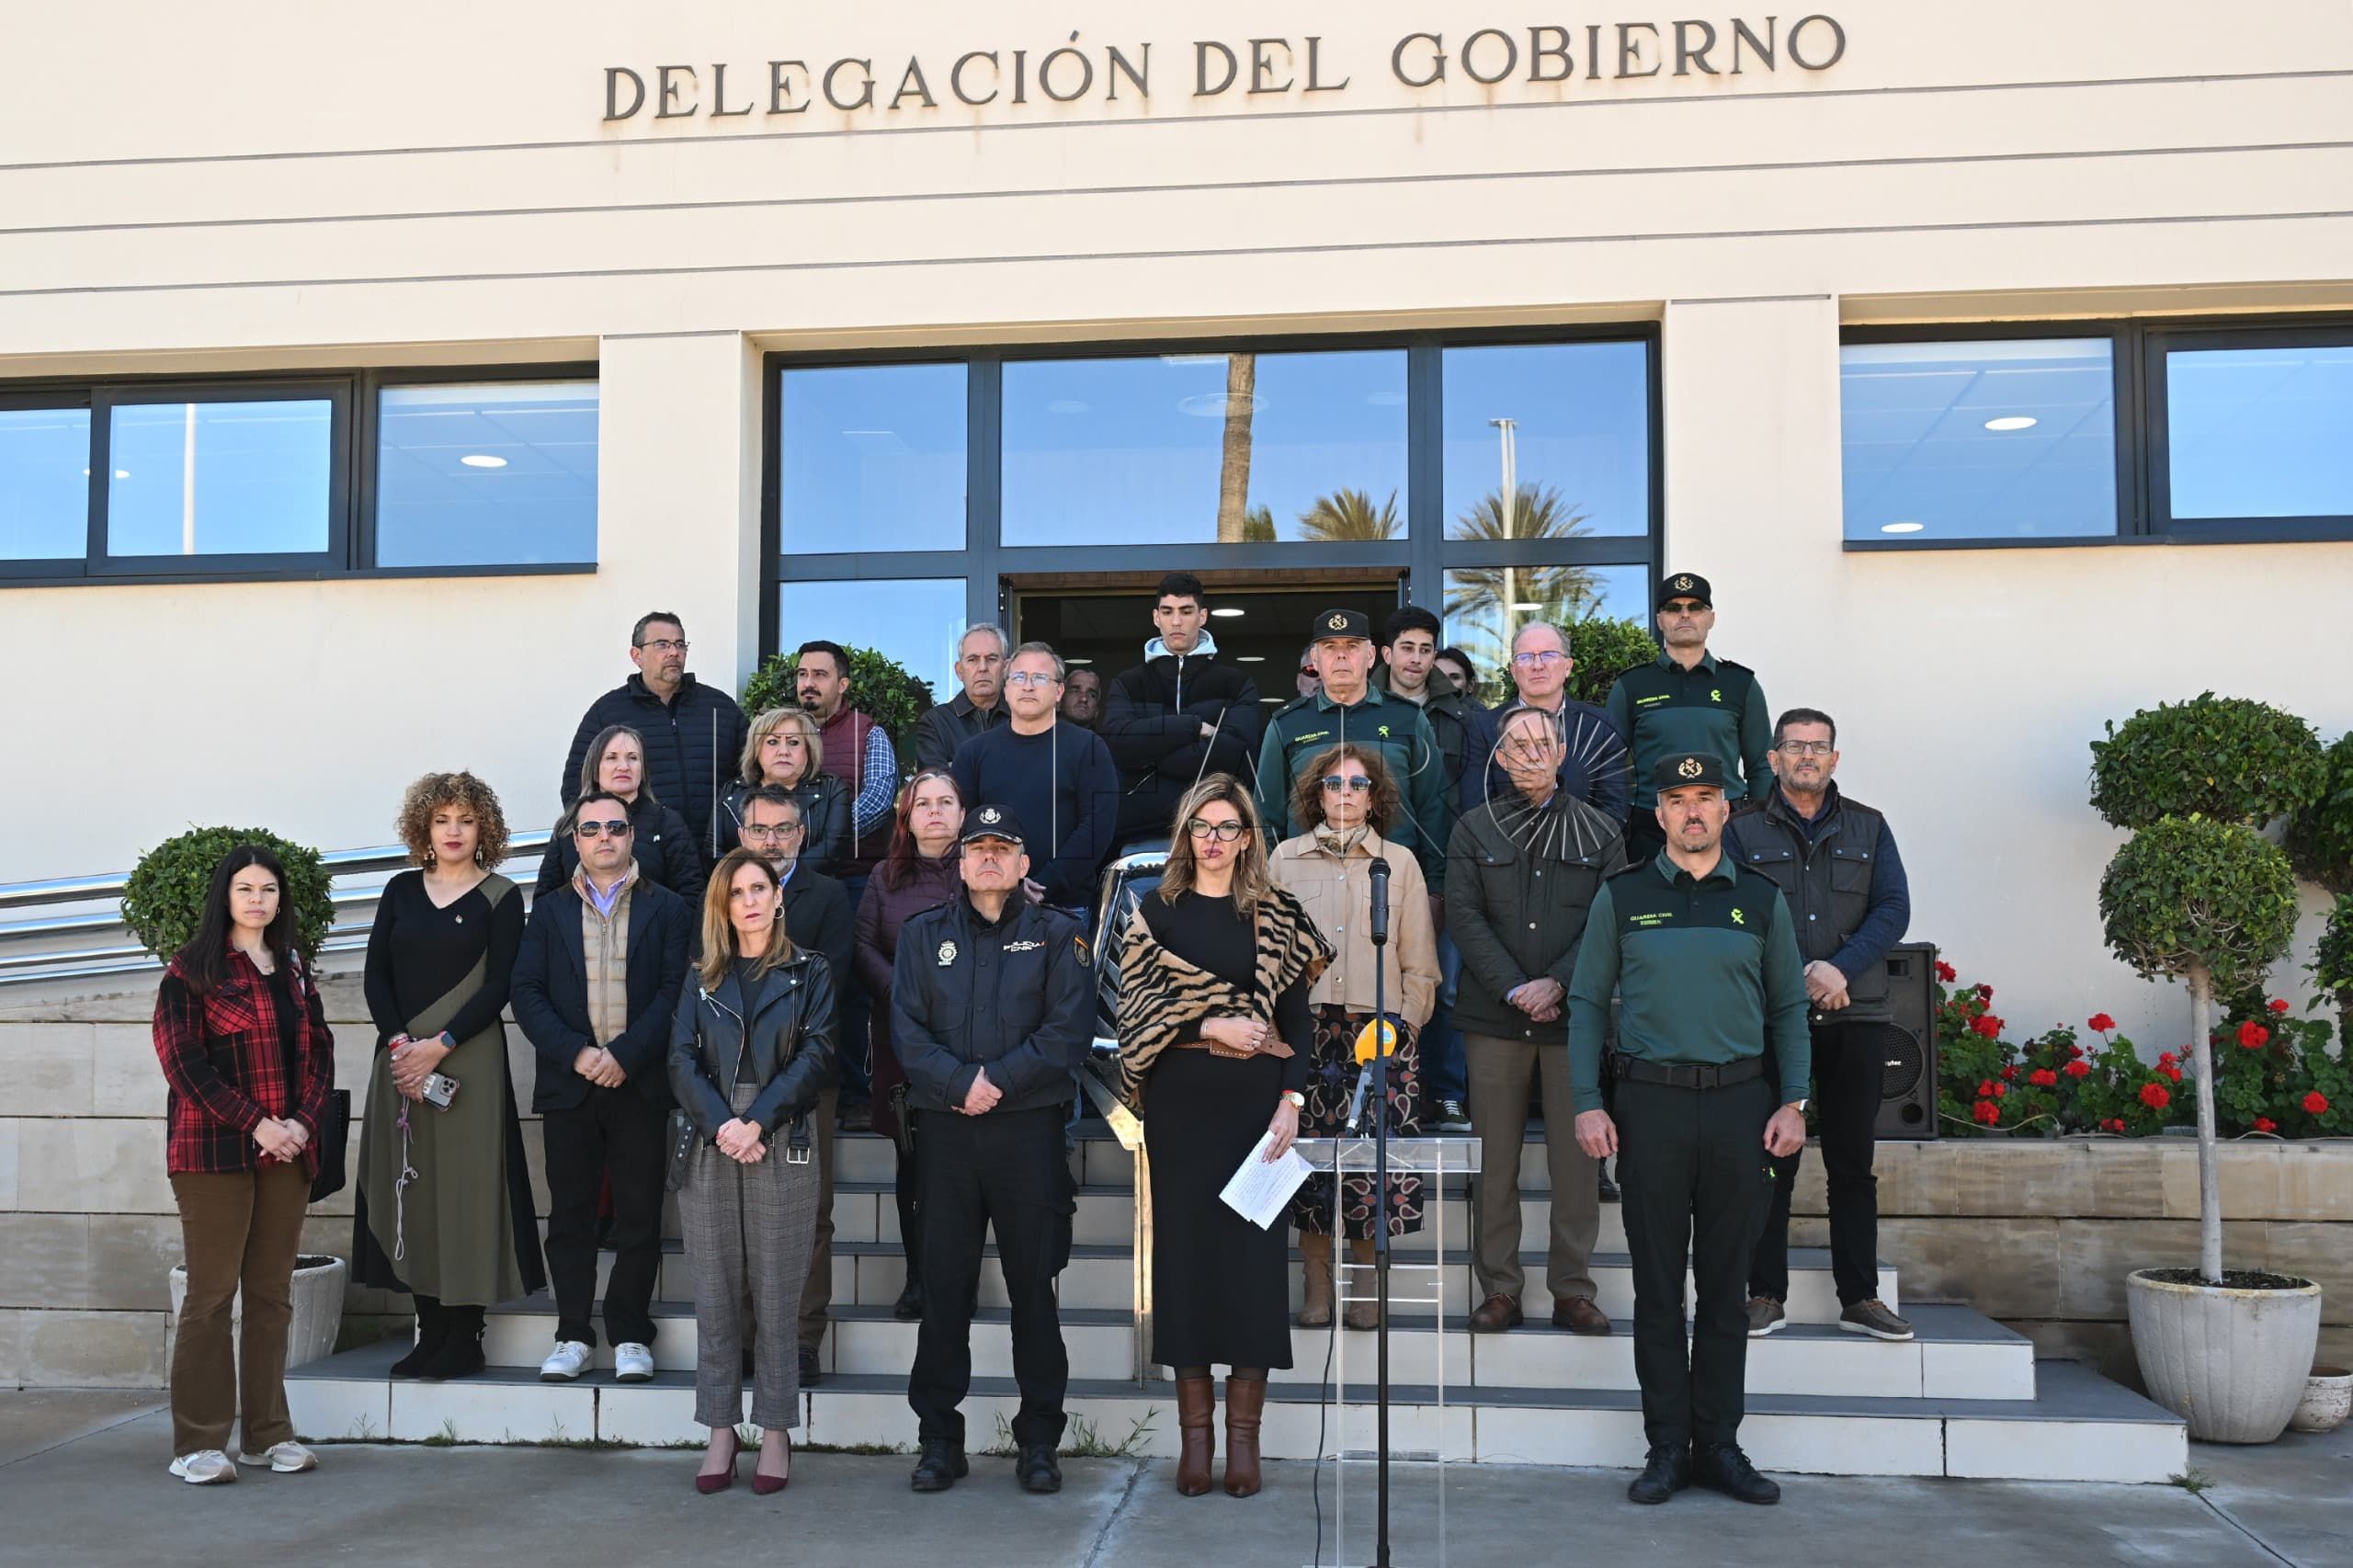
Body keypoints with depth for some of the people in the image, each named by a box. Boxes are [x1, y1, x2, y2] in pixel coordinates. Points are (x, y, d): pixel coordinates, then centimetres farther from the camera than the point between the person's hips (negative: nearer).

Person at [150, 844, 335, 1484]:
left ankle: (269, 1433, 15)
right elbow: (184, 1061, -8)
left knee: (272, 1293, 8)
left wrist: (302, 1122, -4)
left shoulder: (294, 971, 16)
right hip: (214, 1151, -5)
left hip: (287, 1150, 5)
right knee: (211, 1294, -4)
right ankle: (197, 1444, 3)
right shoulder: (191, 970, 0)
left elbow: (320, 1053, 13)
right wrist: (255, 1124, -14)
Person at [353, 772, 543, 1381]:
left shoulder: (500, 897, 1)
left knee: (464, 1187, -4)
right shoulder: (401, 892, 12)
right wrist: (398, 1044, -8)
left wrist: (439, 1046, -13)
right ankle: (431, 1331, 12)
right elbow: (376, 975, 6)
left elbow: (499, 986, -5)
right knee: (411, 1188, 4)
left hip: (468, 1058, -4)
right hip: (400, 1055, 4)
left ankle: (464, 1336, 3)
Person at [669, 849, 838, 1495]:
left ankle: (776, 1432, 8)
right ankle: (720, 1430, 12)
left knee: (775, 1296, -1)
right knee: (715, 1295, 3)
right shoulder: (702, 980, 14)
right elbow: (682, 1061, 3)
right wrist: (721, 1125, -13)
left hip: (781, 1146, -2)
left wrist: (758, 1121, -14)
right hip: (711, 1148, 2)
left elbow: (816, 1056, -3)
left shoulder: (810, 973, 8)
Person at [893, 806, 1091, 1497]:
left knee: (1033, 1287, 3)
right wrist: (960, 1082, -12)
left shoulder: (1056, 934, 7)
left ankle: (1039, 1441, 13)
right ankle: (939, 1438, 14)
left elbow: (1070, 1028, -3)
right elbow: (906, 1030, 2)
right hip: (945, 1133, 2)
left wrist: (999, 1079, -12)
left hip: (1028, 1130, -1)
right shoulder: (923, 935, 13)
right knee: (944, 1286, 4)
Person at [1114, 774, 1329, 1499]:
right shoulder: (1155, 911, 6)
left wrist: (1292, 1099, -8)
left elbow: (1298, 1016, 3)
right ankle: (1195, 1429, 9)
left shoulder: (1276, 915, 6)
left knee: (1254, 1248, -1)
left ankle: (1244, 1431, 6)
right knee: (1185, 1247, 1)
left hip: (1255, 1100, 0)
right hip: (1181, 1103, 0)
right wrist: (1210, 1026, -13)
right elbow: (1136, 1003, 0)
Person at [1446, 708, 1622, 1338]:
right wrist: (1513, 989, -10)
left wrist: (1557, 984, -12)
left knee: (1577, 1158, 2)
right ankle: (1499, 1290, 11)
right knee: (1495, 1159, 3)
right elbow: (1464, 915, 1)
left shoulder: (1600, 832, 9)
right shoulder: (1474, 829, 9)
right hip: (1494, 1018, 0)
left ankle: (1573, 1289, 12)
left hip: (1573, 1016, 0)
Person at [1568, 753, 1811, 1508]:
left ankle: (1719, 1445, 17)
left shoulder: (1761, 899, 9)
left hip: (1740, 1103, 1)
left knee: (1726, 1283, 7)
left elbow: (1790, 1007, 11)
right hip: (1651, 1101, -1)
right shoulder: (1622, 896, 5)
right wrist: (1587, 1103, -4)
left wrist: (1793, 1101, 0)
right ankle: (1666, 1447, 11)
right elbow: (1587, 1003, 5)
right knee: (1658, 1284, 2)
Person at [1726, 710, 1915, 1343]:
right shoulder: (1742, 831, 6)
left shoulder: (1869, 828, 12)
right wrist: (1800, 978, -14)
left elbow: (1893, 909, 2)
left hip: (1853, 1015, 2)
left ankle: (1860, 1297, 14)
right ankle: (1766, 1295, 8)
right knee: (1772, 1159, 0)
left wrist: (1841, 969, -13)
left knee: (1853, 1162, 7)